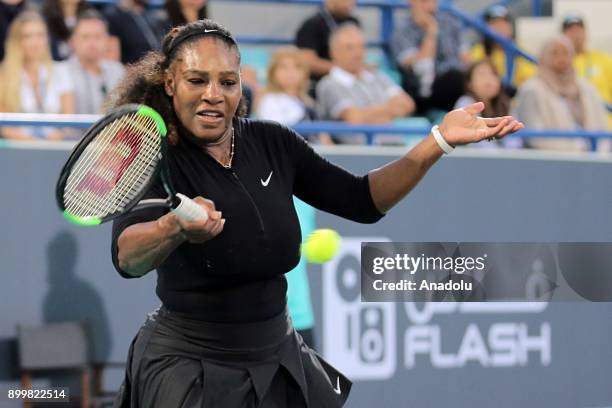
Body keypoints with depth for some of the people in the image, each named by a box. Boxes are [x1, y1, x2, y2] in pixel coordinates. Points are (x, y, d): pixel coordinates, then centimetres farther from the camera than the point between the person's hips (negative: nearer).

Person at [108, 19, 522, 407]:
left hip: (278, 358, 6)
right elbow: (127, 257, -35)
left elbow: (362, 200, 3)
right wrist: (175, 227, -57)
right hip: (187, 370, -5)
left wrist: (441, 140, -9)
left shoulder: (272, 144, -1)